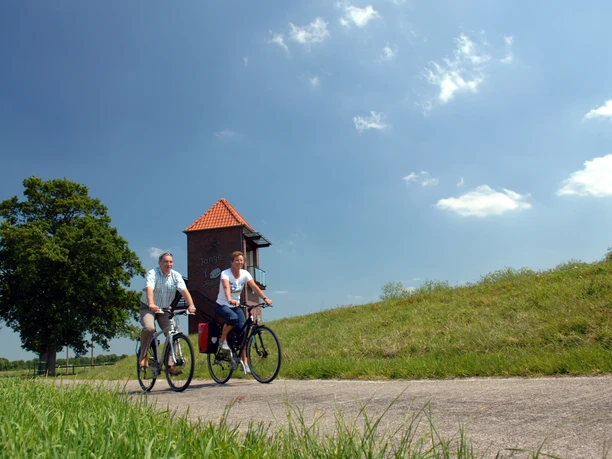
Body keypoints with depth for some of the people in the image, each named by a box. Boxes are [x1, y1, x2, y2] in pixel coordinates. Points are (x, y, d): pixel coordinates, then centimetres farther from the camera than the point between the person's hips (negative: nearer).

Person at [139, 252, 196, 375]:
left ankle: (170, 364, -3)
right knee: (149, 328, -30)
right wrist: (151, 304, -51)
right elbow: (149, 289, -32)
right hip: (148, 308, -3)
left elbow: (184, 290, -19)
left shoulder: (176, 276, -5)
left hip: (165, 309, 4)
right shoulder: (152, 273, -14)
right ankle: (143, 355, -7)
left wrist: (191, 305, -36)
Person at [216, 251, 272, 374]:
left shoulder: (245, 274, -5)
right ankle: (223, 340, -9)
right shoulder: (225, 273, -17)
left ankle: (244, 362, -3)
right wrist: (230, 300, -55)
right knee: (233, 317, -36)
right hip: (222, 305, -4)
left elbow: (254, 287, -16)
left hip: (236, 306, 4)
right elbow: (226, 287, -36)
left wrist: (265, 298, -31)